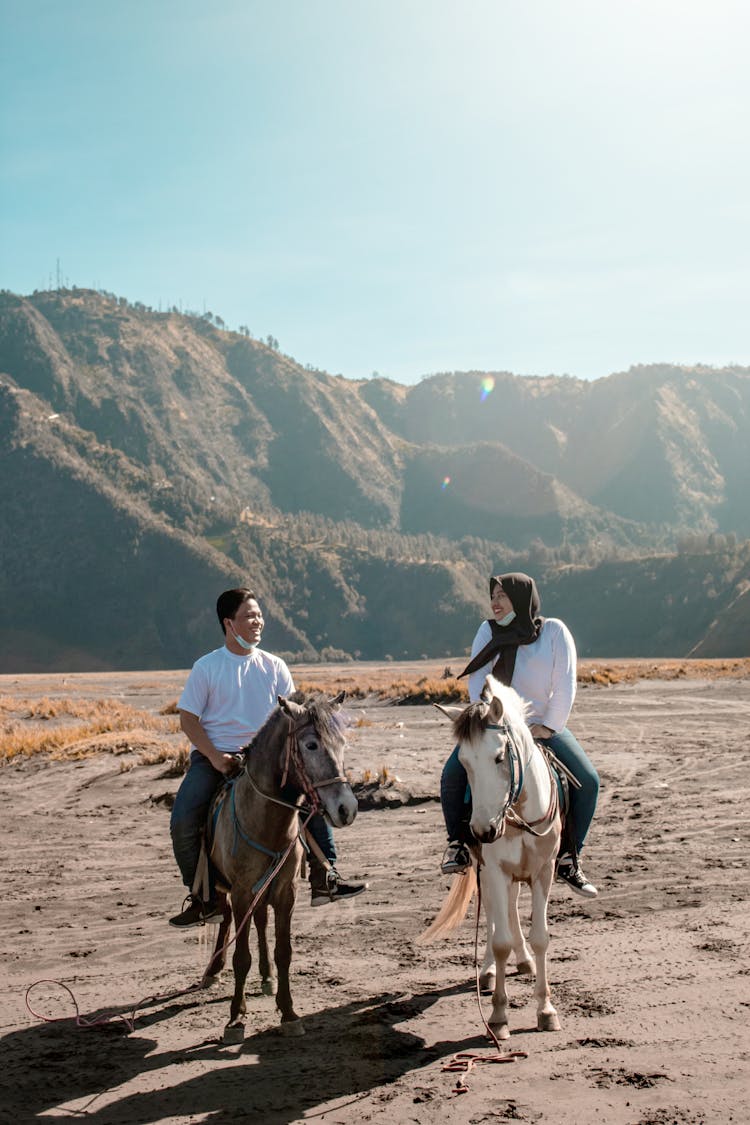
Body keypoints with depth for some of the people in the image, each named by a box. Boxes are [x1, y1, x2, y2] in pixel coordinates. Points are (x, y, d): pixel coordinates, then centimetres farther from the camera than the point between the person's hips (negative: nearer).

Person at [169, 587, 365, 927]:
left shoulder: (274, 666, 6)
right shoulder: (206, 667, -2)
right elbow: (188, 719, -4)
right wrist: (215, 757, -16)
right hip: (212, 756, -2)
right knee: (182, 821, -21)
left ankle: (325, 877, -7)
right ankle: (203, 898, -3)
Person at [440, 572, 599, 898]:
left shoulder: (554, 631, -3)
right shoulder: (488, 631, 4)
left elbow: (564, 687, -7)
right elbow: (477, 681, -2)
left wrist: (549, 727, -15)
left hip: (542, 726, 0)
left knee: (587, 781, -15)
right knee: (452, 774, -22)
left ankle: (568, 859, -1)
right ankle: (458, 842, 0)